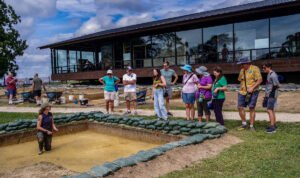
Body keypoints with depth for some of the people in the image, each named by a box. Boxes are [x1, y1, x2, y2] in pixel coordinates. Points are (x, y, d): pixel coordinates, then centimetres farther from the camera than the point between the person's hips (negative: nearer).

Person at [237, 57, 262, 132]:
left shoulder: (255, 69, -7)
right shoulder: (242, 70, 12)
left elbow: (260, 80, -11)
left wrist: (252, 88, -20)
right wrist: (240, 89, 10)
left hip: (252, 92, -6)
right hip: (243, 92, 6)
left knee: (251, 108, -6)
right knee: (240, 107, 0)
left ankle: (252, 126, 5)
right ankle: (244, 124, 17)